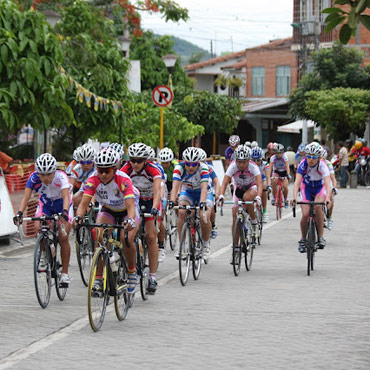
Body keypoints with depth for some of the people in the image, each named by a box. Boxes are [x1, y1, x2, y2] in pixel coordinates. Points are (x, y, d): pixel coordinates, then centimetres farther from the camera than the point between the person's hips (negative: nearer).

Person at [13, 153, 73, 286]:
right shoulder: (34, 178, -28)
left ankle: (65, 273, -2)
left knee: (63, 238, -12)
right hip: (45, 204, 2)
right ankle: (45, 253, 3)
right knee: (38, 226, -26)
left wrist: (65, 212, -63)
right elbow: (26, 197, -34)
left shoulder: (61, 177, -33)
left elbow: (66, 197, -45)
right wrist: (20, 213, -51)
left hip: (62, 205, -2)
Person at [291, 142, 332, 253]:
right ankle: (303, 239, 9)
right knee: (305, 214, -16)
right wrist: (294, 198, -52)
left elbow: (327, 184, -40)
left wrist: (327, 199, -58)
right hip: (306, 188, 1)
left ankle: (320, 237, -21)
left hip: (320, 188, -1)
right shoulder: (303, 165, -26)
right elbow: (297, 182, -36)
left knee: (318, 206, -31)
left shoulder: (322, 166, -29)